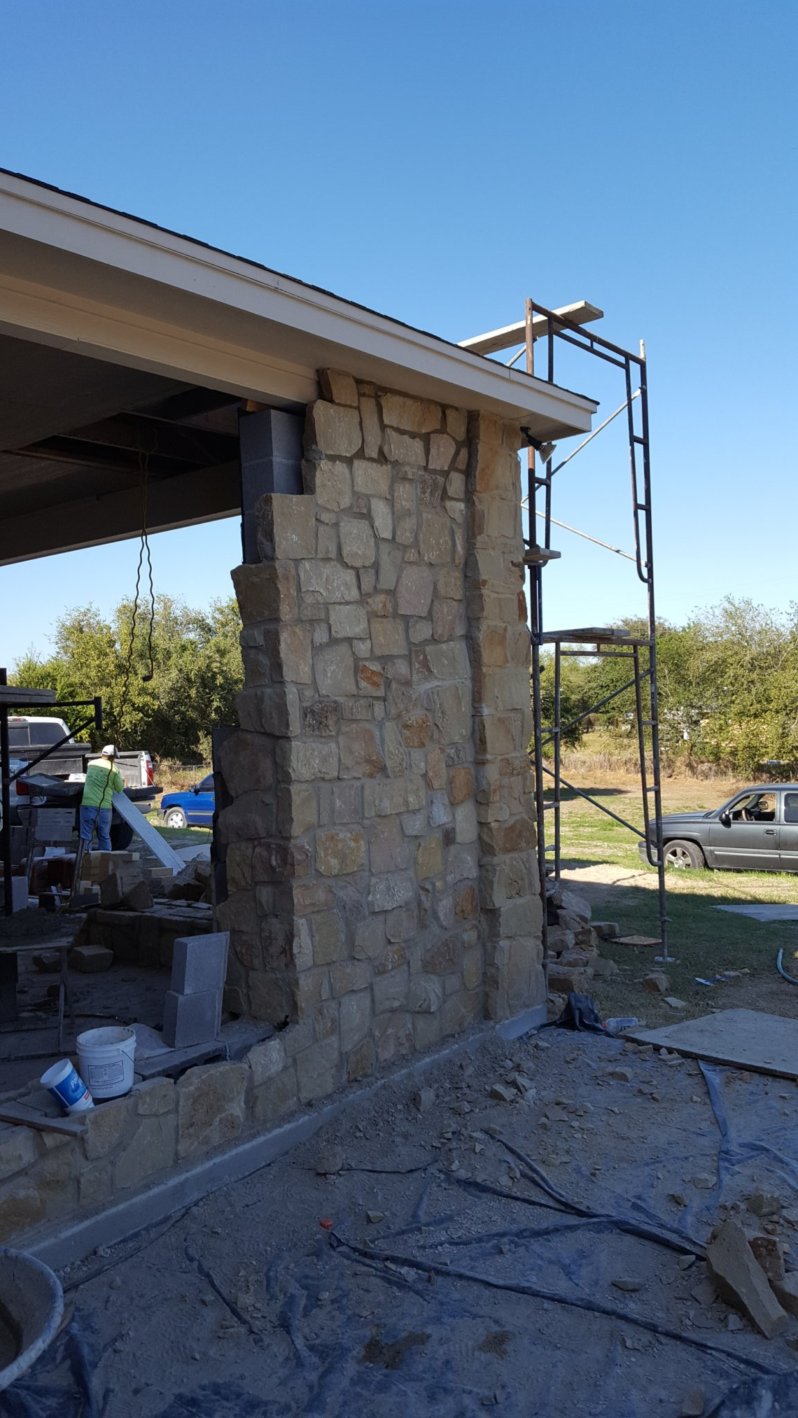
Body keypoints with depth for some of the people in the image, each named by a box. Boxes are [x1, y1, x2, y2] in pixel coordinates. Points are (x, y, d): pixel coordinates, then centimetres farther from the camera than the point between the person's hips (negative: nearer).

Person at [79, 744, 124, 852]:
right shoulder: (113, 769, -2)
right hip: (104, 806, -1)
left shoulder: (91, 763, 9)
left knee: (86, 836, 4)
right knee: (104, 836, 11)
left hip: (87, 804, 1)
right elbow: (120, 789, 6)